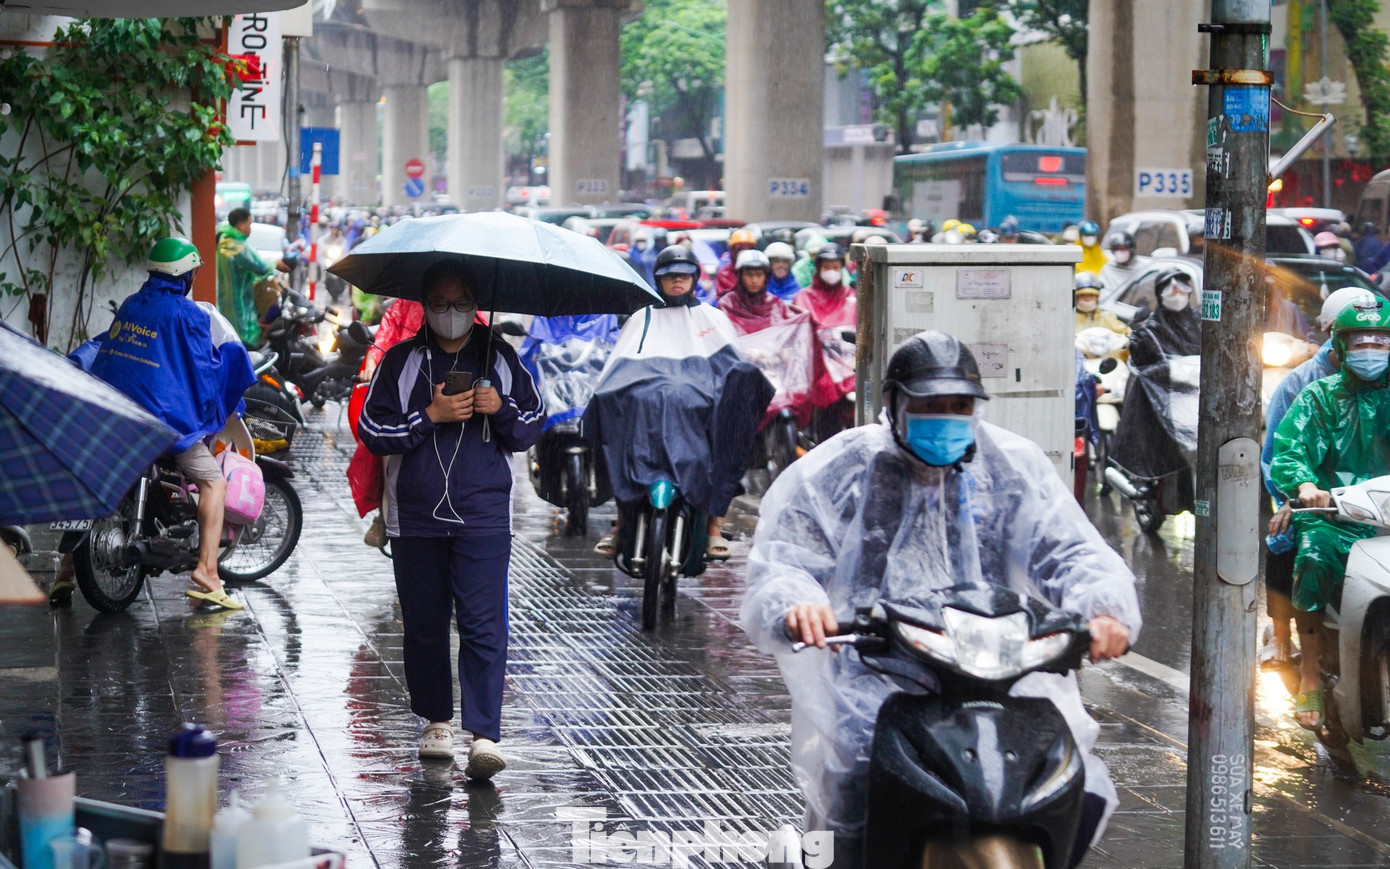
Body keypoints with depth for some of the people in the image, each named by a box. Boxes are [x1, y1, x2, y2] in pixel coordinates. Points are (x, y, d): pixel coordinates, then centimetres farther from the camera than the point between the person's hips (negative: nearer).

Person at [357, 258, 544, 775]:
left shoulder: (500, 359, 9)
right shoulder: (400, 361, 6)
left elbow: (531, 429, 12)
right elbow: (372, 432, -1)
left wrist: (501, 409, -8)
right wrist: (431, 416, -12)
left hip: (484, 518, -1)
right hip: (415, 516, 1)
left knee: (484, 626, -11)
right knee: (424, 626, 8)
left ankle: (484, 737, -14)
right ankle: (436, 722, 24)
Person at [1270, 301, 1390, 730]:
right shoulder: (1320, 397, 10)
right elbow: (1287, 450, -3)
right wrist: (1305, 485, -26)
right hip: (1330, 514, -2)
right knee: (1315, 555, -33)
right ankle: (1310, 674, -22)